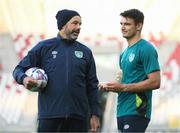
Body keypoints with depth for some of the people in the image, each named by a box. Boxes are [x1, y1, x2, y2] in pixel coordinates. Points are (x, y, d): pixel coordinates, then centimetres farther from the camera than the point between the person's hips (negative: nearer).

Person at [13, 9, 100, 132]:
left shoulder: (85, 52, 12)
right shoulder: (44, 47, 6)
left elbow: (92, 86, 13)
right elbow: (19, 69, 8)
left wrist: (95, 114, 6)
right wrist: (24, 78, -15)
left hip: (78, 117, 2)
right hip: (50, 117, -2)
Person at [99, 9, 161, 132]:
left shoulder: (146, 49, -9)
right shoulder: (126, 52, 19)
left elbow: (155, 82, -16)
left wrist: (122, 87, -16)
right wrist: (110, 86, 6)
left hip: (136, 112, -9)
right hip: (122, 112, 9)